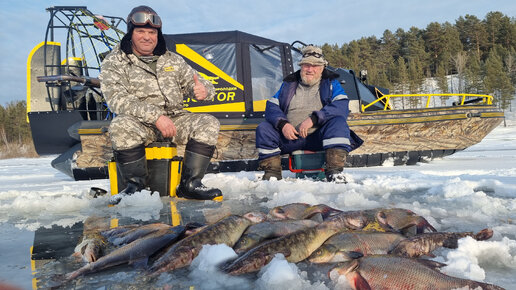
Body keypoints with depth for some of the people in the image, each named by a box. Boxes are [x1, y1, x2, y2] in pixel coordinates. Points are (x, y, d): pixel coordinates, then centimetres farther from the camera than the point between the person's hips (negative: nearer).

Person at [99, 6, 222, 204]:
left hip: (175, 119, 4)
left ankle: (190, 184, -14)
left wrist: (203, 90, -15)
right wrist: (156, 116, -25)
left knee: (209, 123, -19)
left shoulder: (173, 60, 15)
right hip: (139, 124, -3)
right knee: (120, 127, -36)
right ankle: (136, 186, -15)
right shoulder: (114, 63, 2)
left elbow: (193, 83, 14)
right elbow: (117, 100, -13)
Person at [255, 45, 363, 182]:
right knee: (263, 128, -18)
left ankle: (335, 171, -34)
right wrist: (283, 124, -14)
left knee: (338, 122, -31)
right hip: (290, 136, 2)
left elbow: (342, 107, -9)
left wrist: (313, 119, -22)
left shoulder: (331, 83, 9)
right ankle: (271, 173, -14)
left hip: (319, 137, -2)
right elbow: (272, 107, 9)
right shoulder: (288, 84, 16)